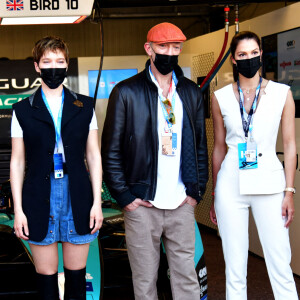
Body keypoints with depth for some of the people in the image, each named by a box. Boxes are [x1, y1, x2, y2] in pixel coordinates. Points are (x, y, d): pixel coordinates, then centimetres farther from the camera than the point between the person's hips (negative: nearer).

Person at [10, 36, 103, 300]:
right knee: (46, 277, 7)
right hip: (40, 201, -1)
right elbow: (17, 161, 4)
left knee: (77, 276, 8)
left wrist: (97, 202, 1)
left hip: (78, 199, 1)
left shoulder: (85, 106, 7)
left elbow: (93, 155, 7)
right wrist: (18, 209, -1)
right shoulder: (23, 110, 4)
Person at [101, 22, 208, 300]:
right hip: (142, 205, -3)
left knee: (186, 276, 8)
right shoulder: (126, 92, -2)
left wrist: (196, 192, 6)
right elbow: (111, 150, -2)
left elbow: (201, 145, 14)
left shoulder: (191, 92, 10)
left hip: (182, 204, 3)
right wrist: (125, 197, -7)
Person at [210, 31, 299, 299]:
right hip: (231, 185, 1)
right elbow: (219, 147, 10)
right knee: (235, 269, 6)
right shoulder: (221, 97, 5)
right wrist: (215, 196, 11)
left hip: (269, 184, -1)